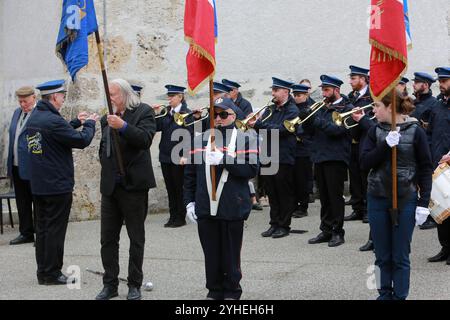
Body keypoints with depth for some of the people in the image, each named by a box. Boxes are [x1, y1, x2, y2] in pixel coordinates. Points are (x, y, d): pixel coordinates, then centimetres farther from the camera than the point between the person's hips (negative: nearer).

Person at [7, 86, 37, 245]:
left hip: (32, 168, -8)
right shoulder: (17, 112, 13)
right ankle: (26, 233, 23)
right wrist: (10, 162, 16)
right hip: (17, 166, 8)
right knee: (22, 202, 14)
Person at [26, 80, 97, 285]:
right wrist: (89, 123, 0)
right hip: (57, 185, -9)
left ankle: (43, 271, 20)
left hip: (38, 184, 9)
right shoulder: (53, 120, -20)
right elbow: (82, 140, -17)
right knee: (55, 229, 0)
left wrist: (77, 123, 18)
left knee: (42, 228, 14)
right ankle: (52, 274, 6)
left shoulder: (34, 118, 7)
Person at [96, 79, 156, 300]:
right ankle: (110, 284, 15)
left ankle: (135, 285, 13)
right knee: (107, 238, 6)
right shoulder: (108, 118, 15)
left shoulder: (143, 112, -3)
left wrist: (123, 126, -29)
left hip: (133, 184, -6)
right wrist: (105, 163, 9)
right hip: (110, 185, 6)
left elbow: (145, 139, -19)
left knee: (136, 238, 5)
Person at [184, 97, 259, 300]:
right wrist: (189, 201, 5)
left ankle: (232, 292, 20)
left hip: (232, 209, -3)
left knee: (230, 253, 6)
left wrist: (223, 160, -18)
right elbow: (190, 174, 12)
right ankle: (214, 290, 22)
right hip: (205, 209, 3)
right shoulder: (200, 140, 11)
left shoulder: (246, 140, 1)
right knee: (211, 253, 9)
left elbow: (252, 169, -12)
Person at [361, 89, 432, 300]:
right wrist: (386, 145, -19)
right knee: (382, 255, 10)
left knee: (400, 256, 3)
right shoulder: (376, 131, 3)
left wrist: (424, 203, -8)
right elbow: (365, 163, -6)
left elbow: (425, 169, -3)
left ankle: (400, 296, 13)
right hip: (377, 199, 3)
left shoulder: (415, 131, -5)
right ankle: (385, 294, 23)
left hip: (405, 200, -3)